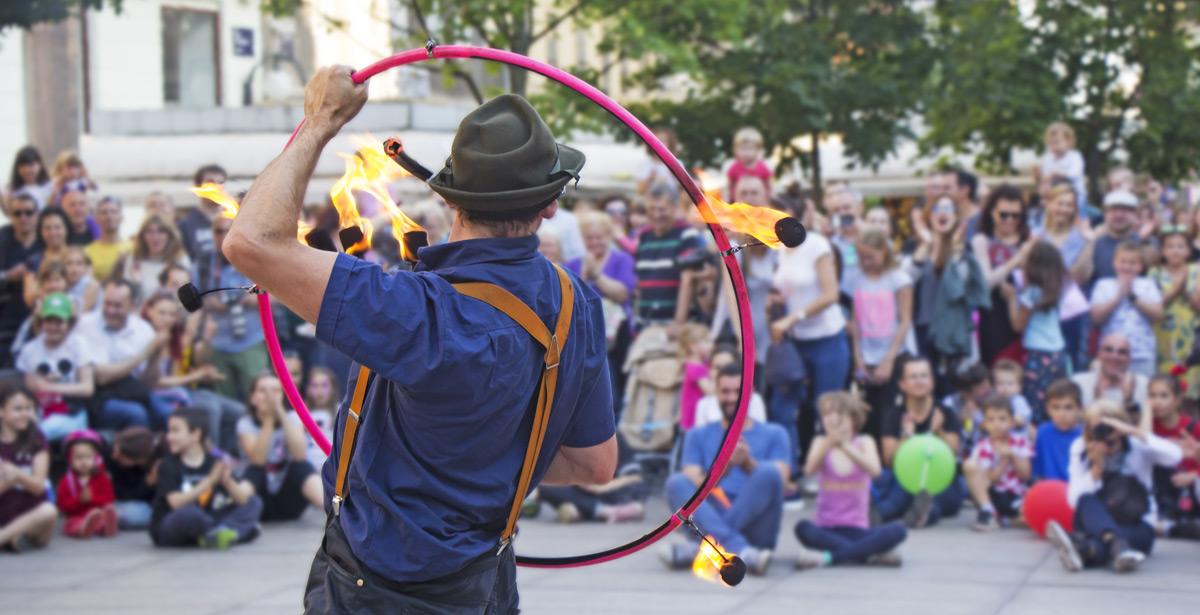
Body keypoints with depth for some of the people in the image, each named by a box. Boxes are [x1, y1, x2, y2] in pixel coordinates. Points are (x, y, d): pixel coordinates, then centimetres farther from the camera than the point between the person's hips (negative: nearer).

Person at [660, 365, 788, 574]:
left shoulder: (774, 435, 15)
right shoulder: (698, 436, 18)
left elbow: (777, 481, -1)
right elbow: (693, 484, 2)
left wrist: (747, 463, -20)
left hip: (755, 525, -1)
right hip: (711, 519, 1)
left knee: (769, 472, -28)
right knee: (676, 482, -25)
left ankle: (700, 548, -34)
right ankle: (741, 551, -44)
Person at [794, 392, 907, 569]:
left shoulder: (864, 442, 4)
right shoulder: (821, 442, 4)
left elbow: (874, 470, -18)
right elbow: (810, 470, -18)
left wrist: (845, 446, -31)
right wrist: (829, 443, -33)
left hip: (857, 529, 1)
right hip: (826, 528, -1)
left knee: (897, 531, -27)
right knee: (803, 528, -34)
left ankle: (828, 557, -31)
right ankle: (871, 554, -31)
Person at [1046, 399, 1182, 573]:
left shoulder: (1137, 445, -3)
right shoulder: (1080, 449, 2)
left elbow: (1175, 456, -24)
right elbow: (1074, 499, -7)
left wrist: (1135, 432, -26)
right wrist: (1096, 468, -19)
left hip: (1136, 526, -1)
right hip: (1094, 524, 1)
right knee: (1086, 501, -31)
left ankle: (1082, 547, -66)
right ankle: (1117, 545, -61)